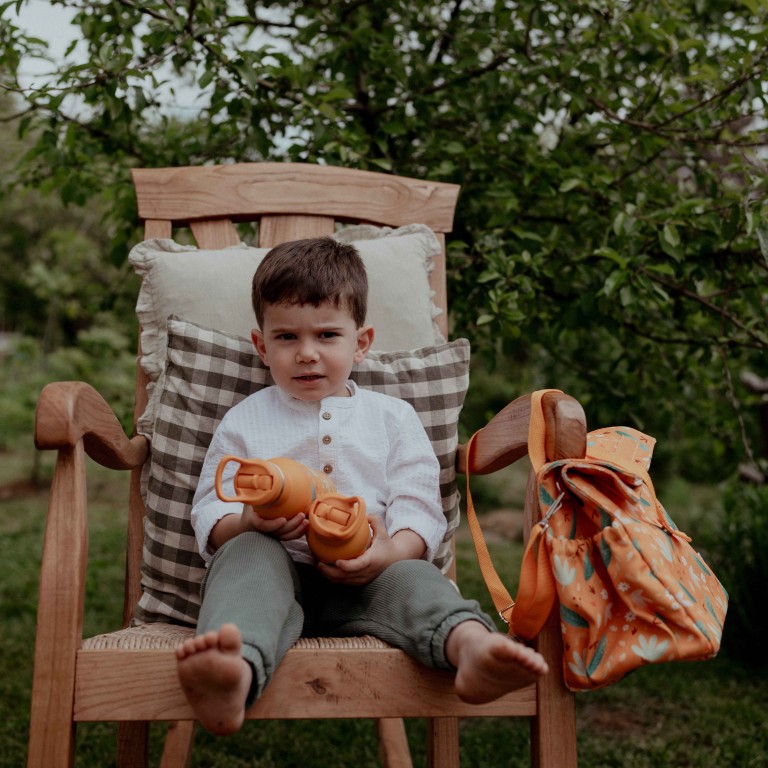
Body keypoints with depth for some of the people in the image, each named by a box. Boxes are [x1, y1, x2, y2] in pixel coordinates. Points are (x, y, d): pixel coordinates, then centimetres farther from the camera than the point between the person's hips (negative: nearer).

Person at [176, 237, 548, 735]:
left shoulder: (393, 418, 17)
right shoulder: (244, 422, 16)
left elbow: (420, 510, 6)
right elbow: (210, 518, 9)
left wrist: (390, 551, -17)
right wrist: (250, 521, -16)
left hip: (360, 581, 1)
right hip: (276, 566, 0)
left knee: (411, 577, -29)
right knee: (248, 553, -31)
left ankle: (471, 644, -61)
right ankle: (235, 670, -62)